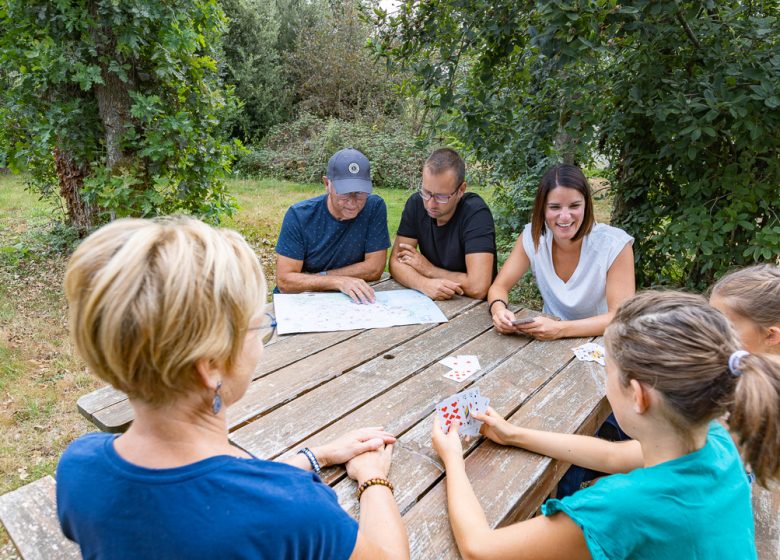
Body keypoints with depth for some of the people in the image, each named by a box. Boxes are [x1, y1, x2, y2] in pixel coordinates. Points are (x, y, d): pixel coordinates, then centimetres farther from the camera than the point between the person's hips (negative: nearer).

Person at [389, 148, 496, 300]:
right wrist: (424, 283, -24)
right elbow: (396, 261, -6)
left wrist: (428, 269, -14)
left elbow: (478, 288, -26)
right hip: (429, 301, 3)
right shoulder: (416, 203, -5)